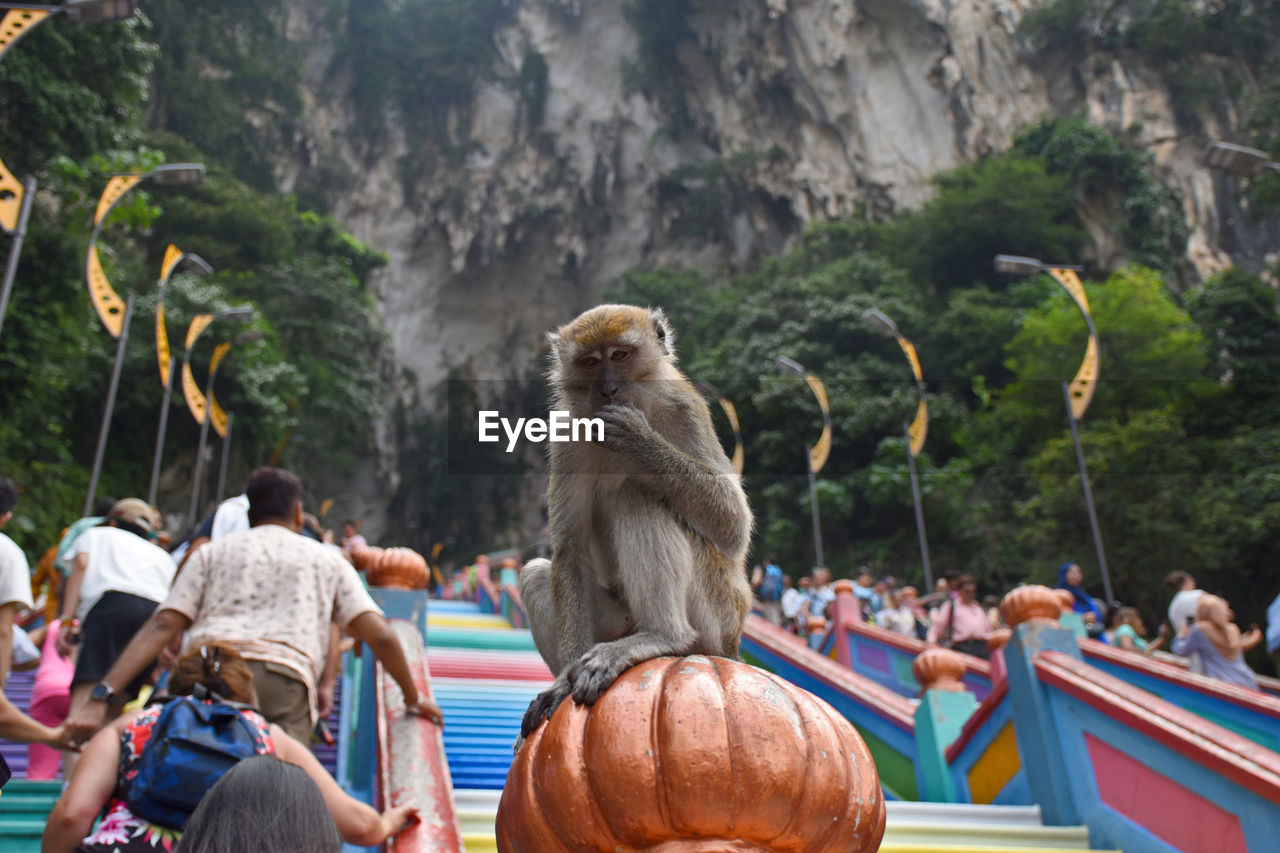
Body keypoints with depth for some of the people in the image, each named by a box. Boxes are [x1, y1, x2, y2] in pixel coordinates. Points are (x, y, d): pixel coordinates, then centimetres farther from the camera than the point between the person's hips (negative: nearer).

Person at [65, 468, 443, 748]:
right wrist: (413, 698, 28)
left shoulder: (212, 552, 29)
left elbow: (161, 626, 14)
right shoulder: (327, 559, 27)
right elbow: (380, 636, 17)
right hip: (284, 680, -2)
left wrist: (101, 696, 10)